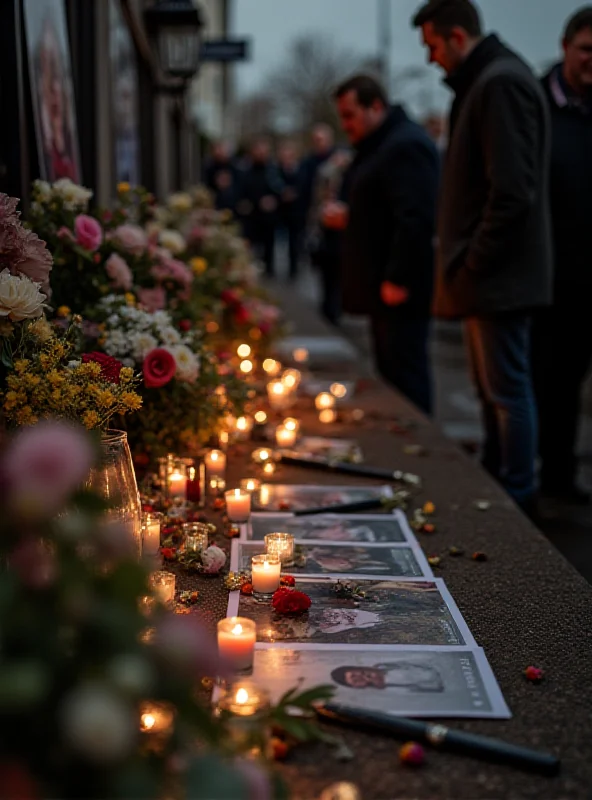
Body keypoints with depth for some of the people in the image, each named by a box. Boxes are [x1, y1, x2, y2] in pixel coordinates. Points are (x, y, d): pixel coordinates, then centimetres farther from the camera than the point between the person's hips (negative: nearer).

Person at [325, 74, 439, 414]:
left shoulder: (406, 145, -14)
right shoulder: (376, 147, 20)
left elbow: (415, 218, -22)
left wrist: (398, 281, -23)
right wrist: (346, 216, 11)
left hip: (399, 290, -10)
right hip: (383, 288, 10)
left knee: (405, 374, -6)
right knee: (389, 374, 12)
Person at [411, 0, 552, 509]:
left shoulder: (501, 84, -15)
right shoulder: (483, 82, 17)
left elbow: (512, 191, -23)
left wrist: (474, 262, -17)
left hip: (498, 275, -10)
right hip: (489, 275, 10)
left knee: (507, 390, -2)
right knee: (493, 388, 18)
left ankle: (517, 501, 7)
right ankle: (493, 489, 30)